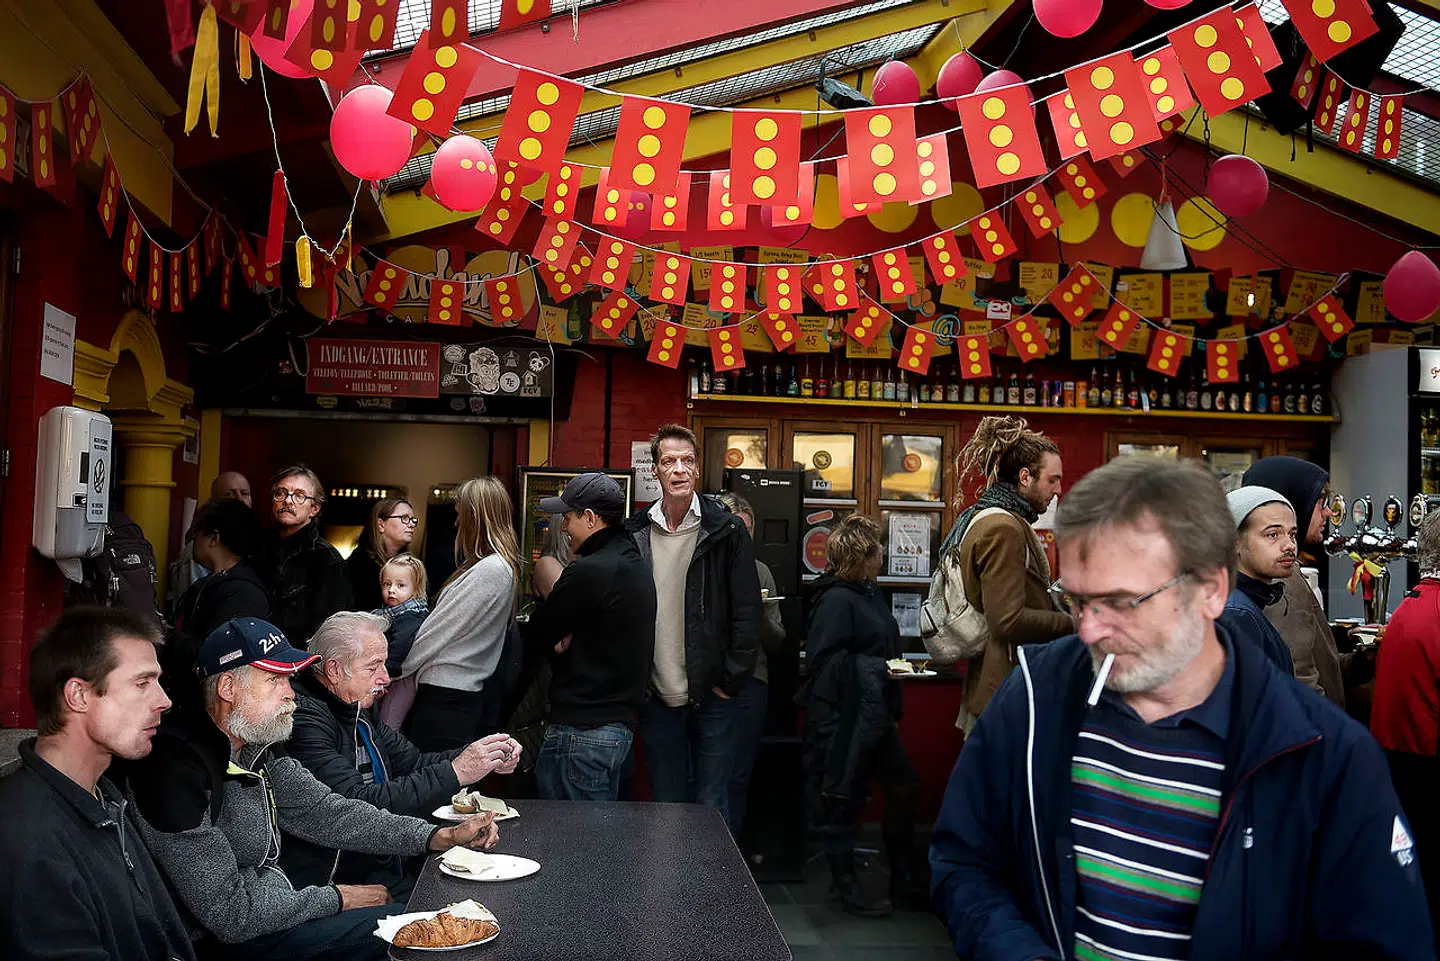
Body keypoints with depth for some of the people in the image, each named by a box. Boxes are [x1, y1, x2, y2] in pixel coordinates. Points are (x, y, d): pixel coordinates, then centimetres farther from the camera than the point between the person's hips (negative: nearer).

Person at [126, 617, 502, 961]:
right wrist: (335, 898, -13)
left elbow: (327, 813, 7)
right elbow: (229, 914, -25)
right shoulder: (178, 769, -25)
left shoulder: (259, 748, 5)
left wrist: (441, 837, -3)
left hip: (273, 909, 9)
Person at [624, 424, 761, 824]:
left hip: (711, 693, -2)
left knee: (712, 805, 5)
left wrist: (732, 679, -8)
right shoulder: (635, 532, 3)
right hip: (656, 696, 3)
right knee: (666, 802, 13)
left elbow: (746, 611, -5)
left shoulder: (726, 531, -5)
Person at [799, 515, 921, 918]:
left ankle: (904, 874, 27)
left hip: (875, 714, 9)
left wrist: (897, 666, 9)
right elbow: (823, 662, -21)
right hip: (843, 716, -9)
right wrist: (874, 669, -21)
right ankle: (844, 881, 18)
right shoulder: (836, 600, -17)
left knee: (904, 786, 12)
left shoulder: (871, 594, 11)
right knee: (844, 796, 3)